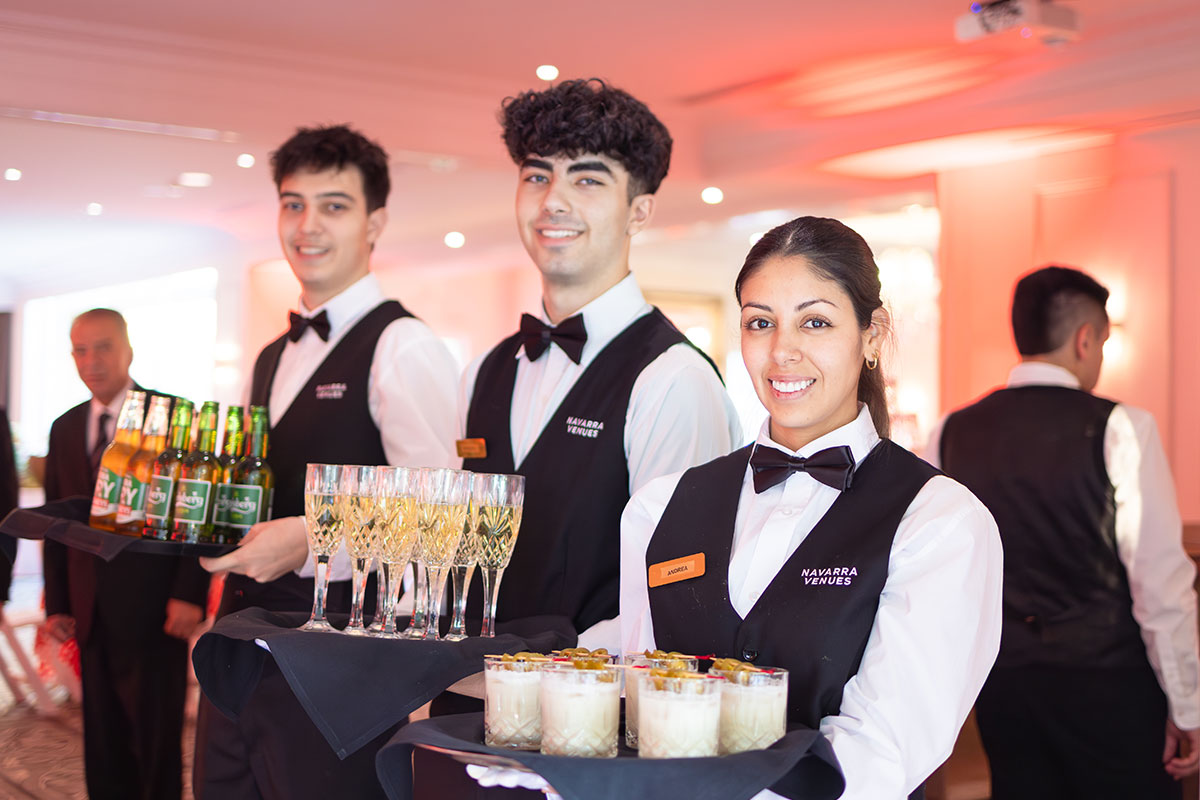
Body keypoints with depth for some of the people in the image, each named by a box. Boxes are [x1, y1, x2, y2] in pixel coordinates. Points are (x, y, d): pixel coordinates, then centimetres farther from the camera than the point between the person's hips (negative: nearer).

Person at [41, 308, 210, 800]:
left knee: (156, 742, 1)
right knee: (103, 745, 11)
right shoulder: (65, 430, 12)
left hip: (154, 611, -5)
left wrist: (189, 594, -15)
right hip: (93, 615, 5)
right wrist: (57, 604, 7)